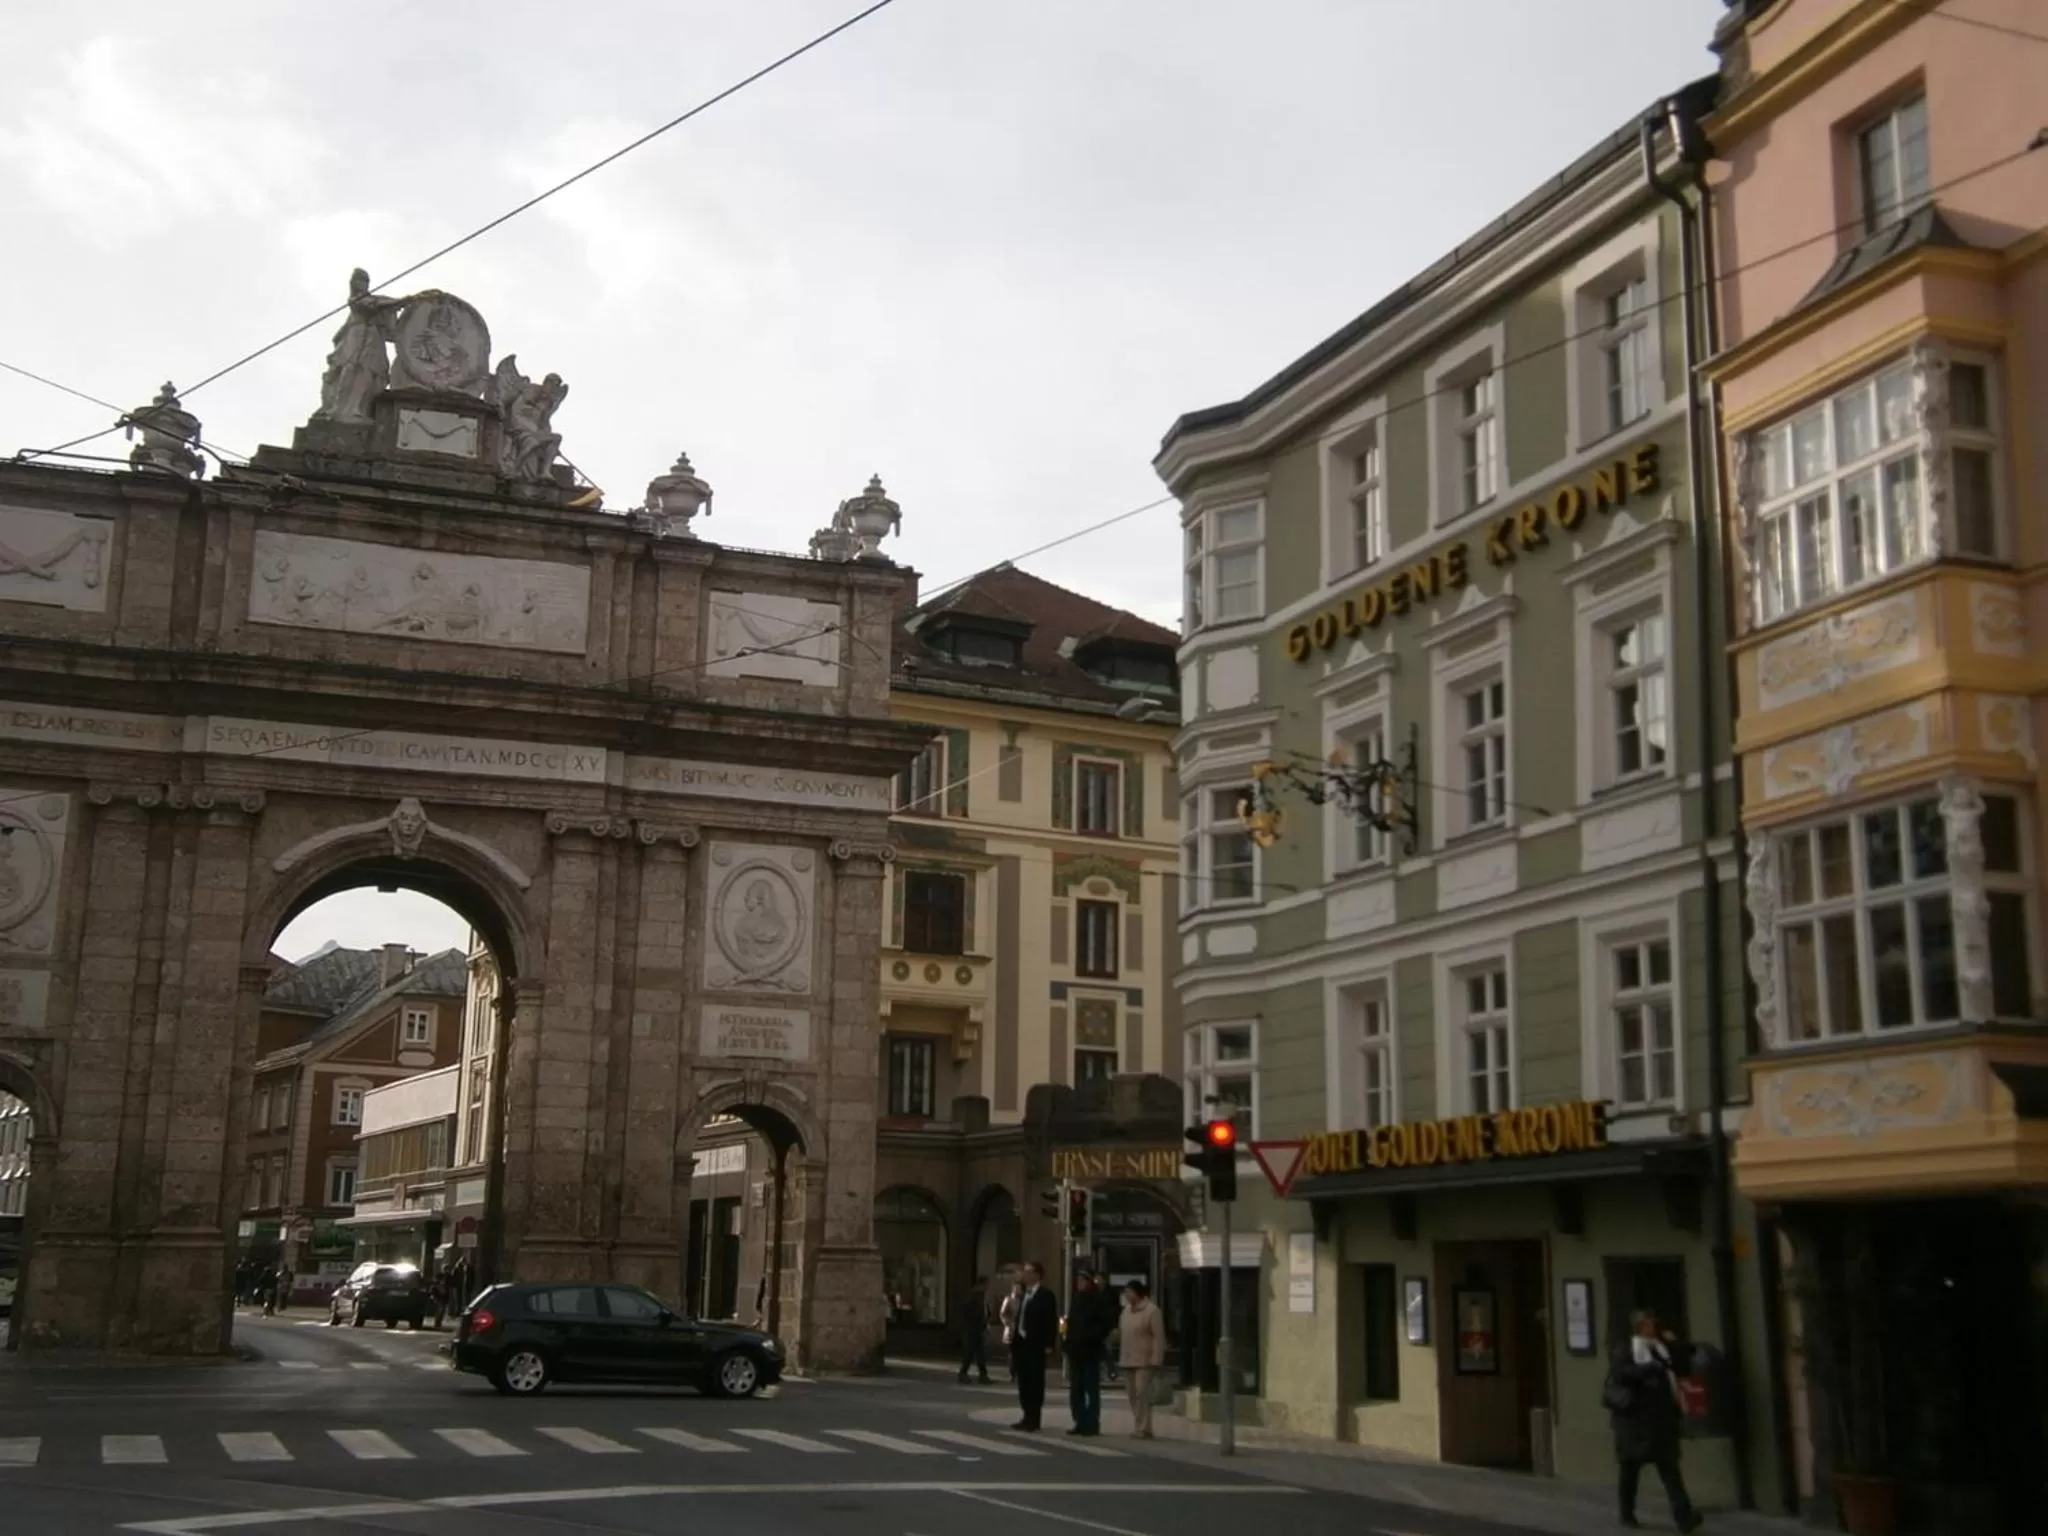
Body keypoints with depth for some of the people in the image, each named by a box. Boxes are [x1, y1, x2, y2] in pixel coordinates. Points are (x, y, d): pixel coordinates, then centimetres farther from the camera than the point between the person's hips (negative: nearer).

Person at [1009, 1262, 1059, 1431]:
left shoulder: (1046, 1296, -6)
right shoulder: (1024, 1295, 17)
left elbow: (1051, 1321, -10)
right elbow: (1020, 1319, 16)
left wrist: (1048, 1345, -17)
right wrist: (1014, 1340, 10)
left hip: (1035, 1345, -7)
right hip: (1021, 1343, 8)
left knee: (1035, 1382, -2)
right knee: (1023, 1382, 10)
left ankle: (1033, 1419, 1)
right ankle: (1028, 1417, 17)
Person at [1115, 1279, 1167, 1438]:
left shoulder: (1152, 1311, -9)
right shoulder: (1127, 1310, 15)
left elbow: (1158, 1337, -12)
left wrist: (1155, 1361, -16)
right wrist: (1120, 1357, 11)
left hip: (1144, 1361, -7)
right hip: (1127, 1360, 7)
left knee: (1142, 1394, -11)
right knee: (1133, 1395, 8)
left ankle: (1143, 1428, -9)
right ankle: (1138, 1427, 14)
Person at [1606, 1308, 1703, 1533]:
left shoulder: (1660, 1347, 16)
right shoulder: (1624, 1349, -3)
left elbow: (1680, 1366, 18)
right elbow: (1620, 1372, -18)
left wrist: (1675, 1346, 2)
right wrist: (1651, 1368, -24)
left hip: (1661, 1416, 5)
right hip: (1635, 1417, -5)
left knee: (1669, 1466, -4)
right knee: (1631, 1466, 5)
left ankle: (1684, 1516, -8)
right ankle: (1627, 1514, 15)